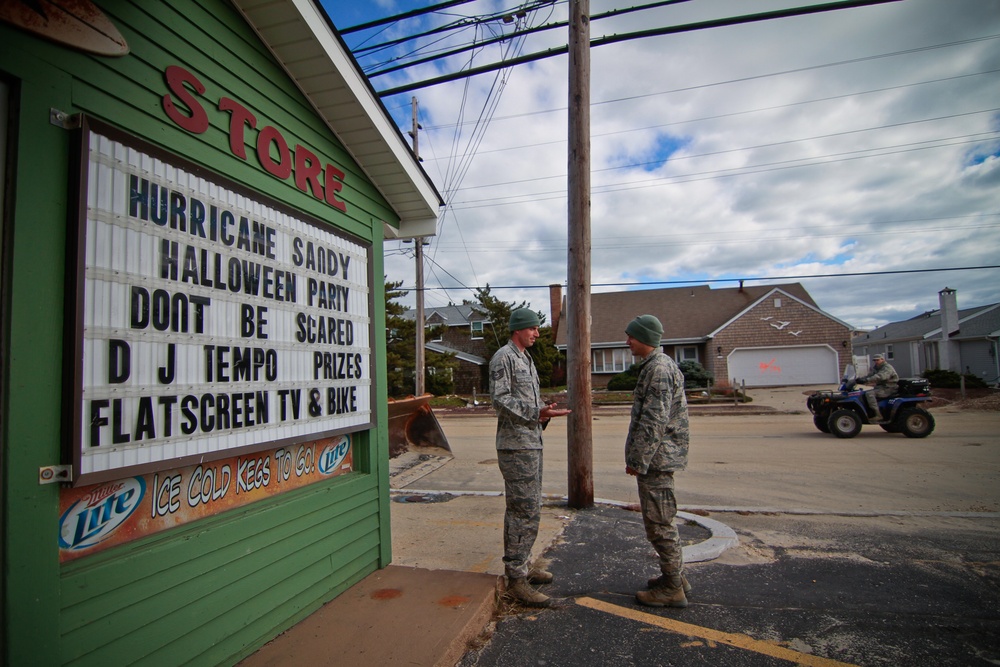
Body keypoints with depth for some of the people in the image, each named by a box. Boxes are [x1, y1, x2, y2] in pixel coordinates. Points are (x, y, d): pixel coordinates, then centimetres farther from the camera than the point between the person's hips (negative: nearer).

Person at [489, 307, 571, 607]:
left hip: (531, 443, 10)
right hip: (516, 446, -10)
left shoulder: (526, 358, 19)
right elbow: (500, 398, -19)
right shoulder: (503, 357, -11)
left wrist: (543, 412, 9)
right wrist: (536, 413, -26)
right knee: (526, 512, -8)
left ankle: (520, 566, 28)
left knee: (522, 509, 17)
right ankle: (516, 579, 1)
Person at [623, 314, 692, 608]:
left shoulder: (659, 368, -19)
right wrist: (638, 458, 21)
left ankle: (672, 589, 11)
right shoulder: (657, 365, 15)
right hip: (658, 458, 11)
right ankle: (675, 576, 31)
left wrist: (638, 461, -20)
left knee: (659, 523, -1)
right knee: (662, 520, 19)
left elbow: (654, 421, -24)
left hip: (656, 458, -11)